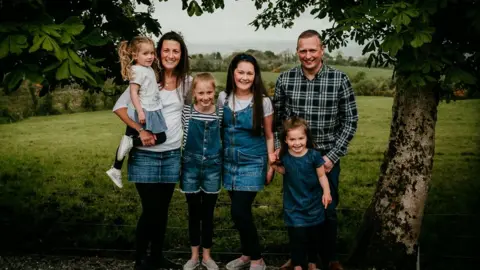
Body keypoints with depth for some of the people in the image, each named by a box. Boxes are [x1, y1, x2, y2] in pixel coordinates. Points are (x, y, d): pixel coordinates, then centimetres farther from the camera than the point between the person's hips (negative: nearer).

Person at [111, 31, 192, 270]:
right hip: (145, 154, -4)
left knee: (162, 208, 13)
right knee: (151, 209, -2)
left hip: (172, 155, 4)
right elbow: (119, 107, -11)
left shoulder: (187, 82, 3)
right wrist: (140, 130, -20)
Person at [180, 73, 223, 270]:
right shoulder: (186, 112, -6)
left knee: (208, 213, 10)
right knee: (194, 212, 11)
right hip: (190, 166, 0)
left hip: (212, 167, 0)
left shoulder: (220, 113, -4)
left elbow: (223, 137, 6)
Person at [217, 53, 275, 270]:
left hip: (252, 163, -4)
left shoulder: (263, 101, -9)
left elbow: (269, 135, -2)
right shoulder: (223, 97, 0)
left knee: (239, 212, -10)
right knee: (240, 211, 12)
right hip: (230, 162, 4)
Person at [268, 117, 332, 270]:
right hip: (293, 205, 0)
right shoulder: (284, 156, -9)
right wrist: (275, 166, -6)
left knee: (314, 236, 16)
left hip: (313, 204, 0)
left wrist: (326, 192, -18)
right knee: (297, 237, -5)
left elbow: (322, 176, -8)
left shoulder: (314, 156, -15)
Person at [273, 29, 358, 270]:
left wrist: (332, 156, -10)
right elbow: (276, 119, 5)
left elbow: (350, 121, -5)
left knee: (327, 211, 11)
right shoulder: (285, 79, -2)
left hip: (326, 158, -1)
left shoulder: (339, 80, -8)